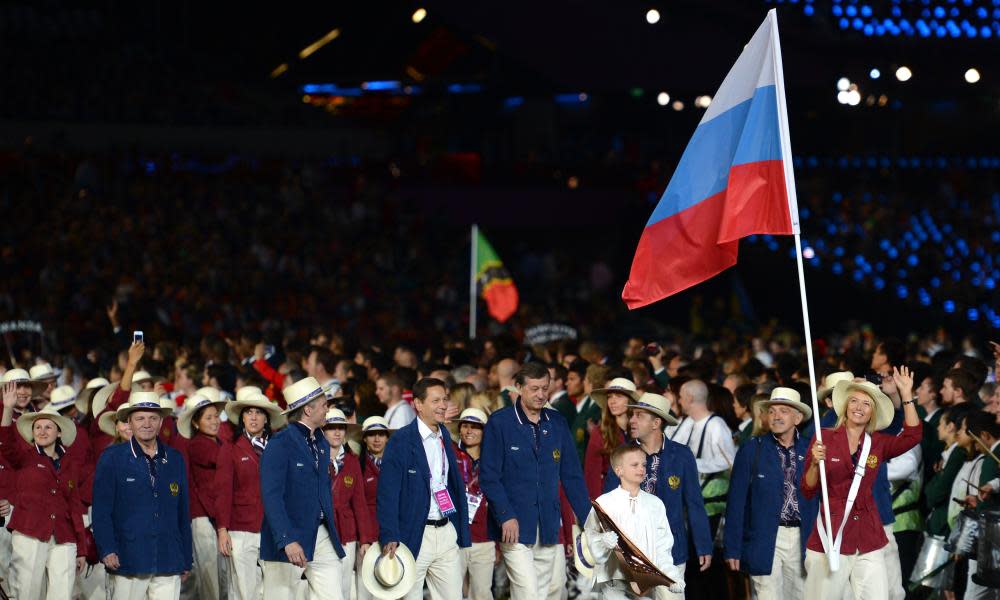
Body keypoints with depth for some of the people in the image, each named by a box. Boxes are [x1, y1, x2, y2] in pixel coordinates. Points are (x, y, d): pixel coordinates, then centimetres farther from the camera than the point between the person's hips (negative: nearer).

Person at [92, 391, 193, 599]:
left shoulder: (175, 459, 14)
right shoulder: (112, 458, 3)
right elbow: (101, 510, -1)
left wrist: (186, 561, 14)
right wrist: (107, 550, -13)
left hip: (168, 564, 3)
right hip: (126, 562, -3)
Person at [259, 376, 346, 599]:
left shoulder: (322, 444, 15)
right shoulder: (280, 445, -11)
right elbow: (272, 497, -19)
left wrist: (331, 535, 16)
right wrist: (288, 540, -28)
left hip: (322, 537, 7)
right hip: (289, 537, -7)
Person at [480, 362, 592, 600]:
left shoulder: (557, 423, 11)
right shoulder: (499, 422, -3)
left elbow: (572, 474, 13)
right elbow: (489, 476, -6)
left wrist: (587, 517, 5)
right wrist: (506, 516, -15)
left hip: (548, 528, 5)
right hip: (515, 526, -5)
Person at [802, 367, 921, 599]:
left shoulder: (877, 443, 9)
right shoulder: (825, 438, 1)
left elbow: (912, 436, -8)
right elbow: (808, 491, 1)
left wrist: (906, 395, -11)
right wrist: (815, 463, -17)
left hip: (869, 540, 2)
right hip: (831, 537, -2)